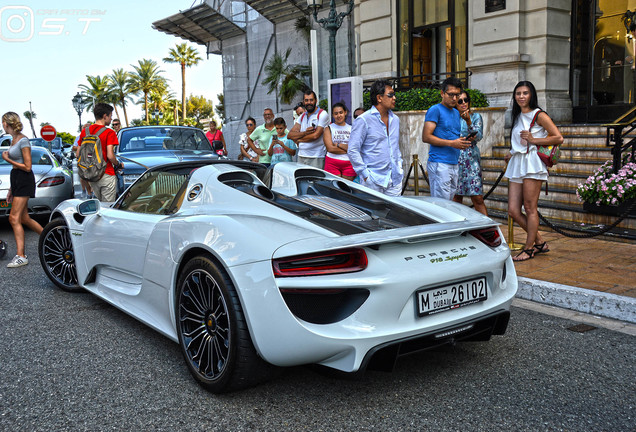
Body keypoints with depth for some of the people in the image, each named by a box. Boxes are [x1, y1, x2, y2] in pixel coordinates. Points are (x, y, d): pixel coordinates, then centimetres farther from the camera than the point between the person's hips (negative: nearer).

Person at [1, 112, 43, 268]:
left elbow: (27, 167, -15)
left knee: (14, 218, -12)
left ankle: (21, 256, -10)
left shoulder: (23, 140, -13)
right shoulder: (13, 139, 15)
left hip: (24, 180, -9)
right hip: (16, 180, 9)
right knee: (24, 219, 11)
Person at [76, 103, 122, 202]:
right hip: (106, 175, -6)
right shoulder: (109, 132, -11)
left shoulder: (84, 131, 7)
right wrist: (118, 164, 0)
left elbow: (78, 154, 8)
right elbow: (110, 156, -18)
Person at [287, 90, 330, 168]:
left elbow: (315, 135, -14)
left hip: (316, 158, -6)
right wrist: (305, 133, -11)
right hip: (301, 156, 6)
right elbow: (290, 135, 8)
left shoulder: (323, 114, -3)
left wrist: (298, 140, 1)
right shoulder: (302, 116, 17)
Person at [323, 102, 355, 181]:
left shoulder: (351, 129, 11)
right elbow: (330, 148, -6)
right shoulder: (329, 128, 7)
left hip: (349, 164, 2)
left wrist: (338, 145, -8)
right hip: (332, 163, -2)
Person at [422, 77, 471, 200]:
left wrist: (462, 143, 9)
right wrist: (451, 143, -18)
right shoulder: (435, 110, -5)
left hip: (454, 164, 8)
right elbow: (426, 137, -14)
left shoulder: (456, 112, 20)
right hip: (439, 164, -8)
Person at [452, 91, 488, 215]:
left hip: (471, 159, -1)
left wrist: (468, 121, -18)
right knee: (456, 197, 2)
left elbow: (479, 136, -6)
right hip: (454, 160, 1)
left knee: (478, 198, -6)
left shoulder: (476, 116, 8)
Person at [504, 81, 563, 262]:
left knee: (530, 208, -4)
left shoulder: (539, 115, -1)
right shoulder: (518, 117, 21)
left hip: (532, 164, -7)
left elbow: (558, 138, -7)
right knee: (513, 211, 1)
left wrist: (533, 140, -11)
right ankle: (540, 242, 16)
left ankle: (529, 249, 7)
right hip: (516, 164, 8)